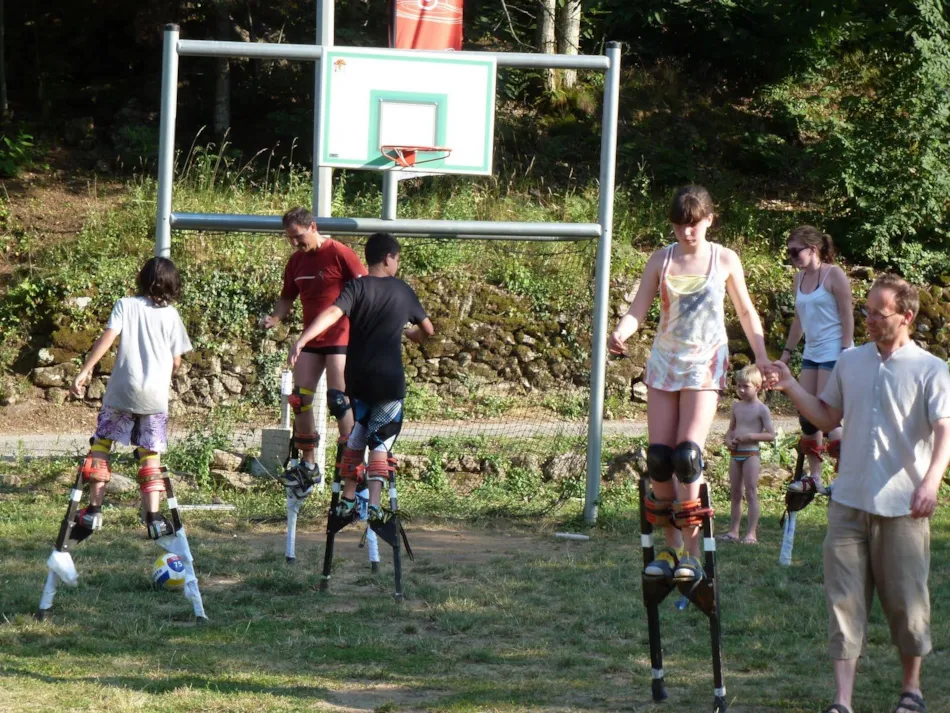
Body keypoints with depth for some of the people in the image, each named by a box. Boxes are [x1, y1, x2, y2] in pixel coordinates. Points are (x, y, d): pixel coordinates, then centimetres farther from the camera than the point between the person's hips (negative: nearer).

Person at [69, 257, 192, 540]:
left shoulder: (126, 305, 0)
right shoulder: (171, 315, 4)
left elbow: (107, 338, -12)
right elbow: (177, 361, 6)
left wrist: (84, 371, -12)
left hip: (122, 390, -1)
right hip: (156, 395, 1)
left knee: (101, 442, 14)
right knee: (150, 454, 8)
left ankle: (94, 510, 10)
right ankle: (153, 517, 0)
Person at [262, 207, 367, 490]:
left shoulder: (339, 254, -11)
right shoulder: (297, 261, 9)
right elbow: (288, 297, 19)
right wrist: (274, 318, 0)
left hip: (340, 337, -7)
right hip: (311, 339, 7)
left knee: (338, 399, -12)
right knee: (300, 399, 4)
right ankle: (308, 465, 14)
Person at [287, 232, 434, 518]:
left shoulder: (358, 287, -3)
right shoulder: (403, 291, 5)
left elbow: (333, 313, -22)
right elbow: (427, 330, 18)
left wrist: (301, 340, -31)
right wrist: (410, 334, 42)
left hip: (358, 376, 0)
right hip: (391, 377, 0)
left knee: (355, 437, 17)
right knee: (381, 440, 3)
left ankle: (348, 498, 22)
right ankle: (374, 503, -10)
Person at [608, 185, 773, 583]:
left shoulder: (725, 261, -1)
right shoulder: (661, 261, 2)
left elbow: (746, 312, 10)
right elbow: (638, 310, -2)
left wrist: (761, 357, 2)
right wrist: (620, 334, -23)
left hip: (704, 366, -3)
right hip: (664, 363, 3)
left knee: (687, 456, -16)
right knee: (659, 458, -2)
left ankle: (691, 554, -14)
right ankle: (671, 547, 11)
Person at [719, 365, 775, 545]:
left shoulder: (761, 409, -7)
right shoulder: (737, 406, 11)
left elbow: (771, 435, -10)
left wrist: (749, 436, -19)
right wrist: (728, 440, 0)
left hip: (751, 454, -6)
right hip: (735, 454, 6)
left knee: (751, 493, -5)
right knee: (735, 493, 10)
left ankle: (752, 533, -5)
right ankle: (733, 531, 16)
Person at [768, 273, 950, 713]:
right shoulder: (850, 363, 10)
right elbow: (827, 417, 20)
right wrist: (791, 388, 4)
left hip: (902, 507, -4)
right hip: (849, 501, 4)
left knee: (906, 600, 6)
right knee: (844, 599, -2)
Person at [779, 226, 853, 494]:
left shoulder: (834, 276, -10)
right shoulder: (800, 278, 12)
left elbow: (847, 316, -12)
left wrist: (845, 354, -18)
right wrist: (787, 351, 21)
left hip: (834, 353, -8)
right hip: (811, 353, 8)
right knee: (807, 417, 5)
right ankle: (814, 477, 11)